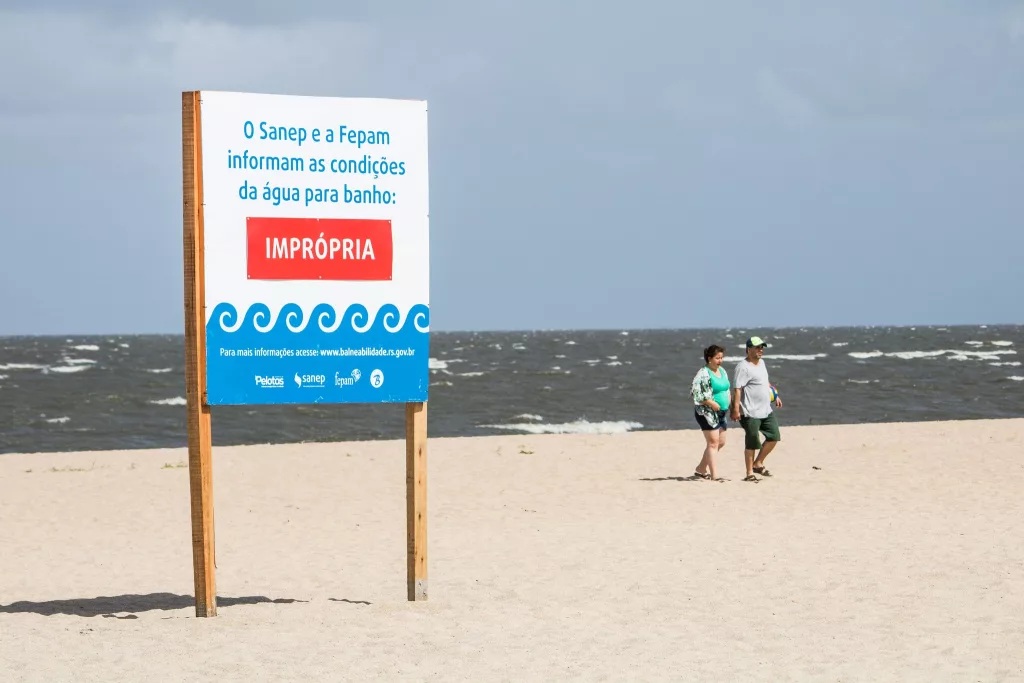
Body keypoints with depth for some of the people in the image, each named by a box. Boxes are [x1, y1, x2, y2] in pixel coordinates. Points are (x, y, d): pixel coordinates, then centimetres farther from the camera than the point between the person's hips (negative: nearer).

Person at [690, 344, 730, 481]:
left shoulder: (722, 371, 13)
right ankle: (714, 475, -10)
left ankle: (701, 469, 26)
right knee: (713, 442, -11)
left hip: (721, 413, 9)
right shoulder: (704, 374, -14)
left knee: (721, 442, 14)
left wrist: (729, 402, 10)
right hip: (707, 412, -9)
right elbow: (696, 392, -22)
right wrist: (712, 403, -24)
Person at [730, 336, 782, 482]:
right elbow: (737, 389, -22)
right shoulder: (743, 367, -16)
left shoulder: (761, 363, 14)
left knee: (774, 437, 10)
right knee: (752, 443, -2)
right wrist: (736, 409, -28)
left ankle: (758, 464, 23)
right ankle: (749, 473, 8)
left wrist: (775, 396, 28)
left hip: (766, 410, 9)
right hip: (751, 413, -9)